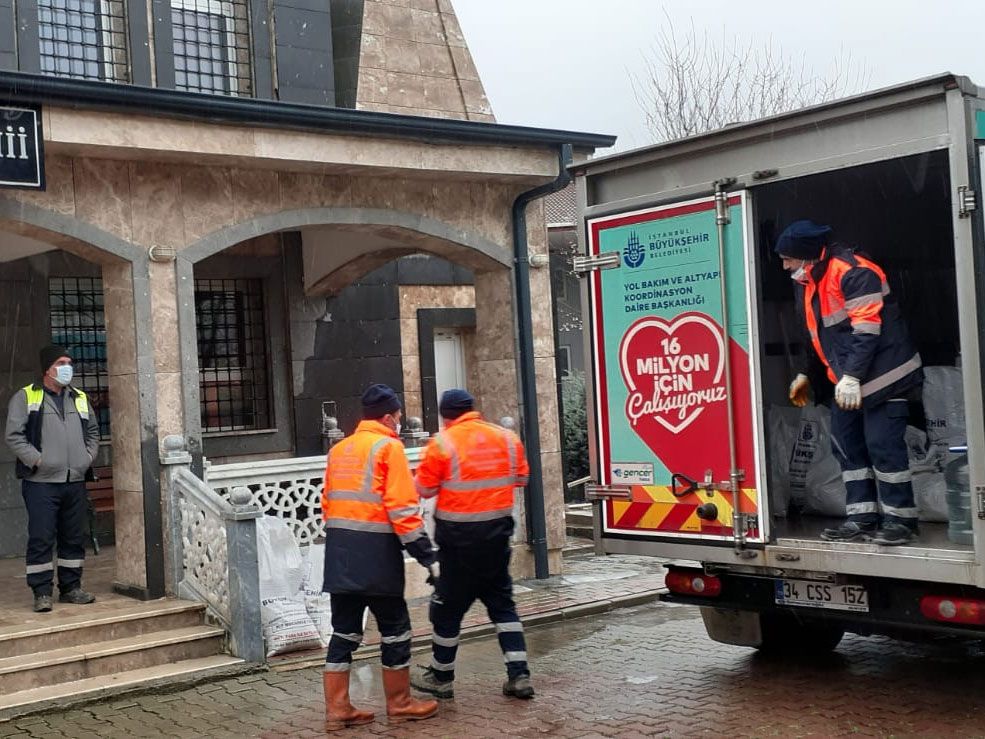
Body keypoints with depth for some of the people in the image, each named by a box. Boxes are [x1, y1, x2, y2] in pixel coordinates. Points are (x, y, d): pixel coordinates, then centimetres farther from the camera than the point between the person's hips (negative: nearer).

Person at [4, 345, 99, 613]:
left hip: (75, 481, 5)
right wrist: (36, 460, -13)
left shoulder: (80, 398, 16)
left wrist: (88, 457, 9)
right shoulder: (26, 397, 0)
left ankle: (71, 588, 19)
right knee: (41, 539, -5)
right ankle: (41, 593, 2)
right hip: (41, 482, -5)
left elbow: (93, 431, 24)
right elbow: (14, 435, -6)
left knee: (74, 538, 9)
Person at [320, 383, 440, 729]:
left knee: (344, 629, 11)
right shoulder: (389, 446, -5)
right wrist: (428, 557, -12)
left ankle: (337, 708, 12)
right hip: (375, 551, -7)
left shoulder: (338, 450, 16)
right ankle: (399, 704, 17)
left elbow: (328, 502, 17)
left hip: (339, 551, 7)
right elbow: (402, 508, -13)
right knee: (394, 627, 7)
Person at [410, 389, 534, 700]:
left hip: (459, 536, -4)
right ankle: (519, 675, 8)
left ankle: (441, 677, 22)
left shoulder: (442, 443, -13)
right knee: (501, 602, 14)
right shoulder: (506, 437, 2)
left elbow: (424, 489, -8)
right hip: (498, 530, 5)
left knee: (448, 604, 9)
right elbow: (521, 478, 12)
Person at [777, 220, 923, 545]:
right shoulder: (809, 281, 12)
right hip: (848, 382, 10)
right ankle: (863, 518, 13)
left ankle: (900, 520, 2)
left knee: (882, 446, -8)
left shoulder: (853, 272, -18)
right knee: (847, 445, 8)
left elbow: (867, 330, -24)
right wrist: (805, 374, 24)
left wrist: (852, 377, -26)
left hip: (881, 376, -10)